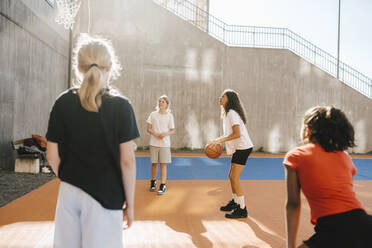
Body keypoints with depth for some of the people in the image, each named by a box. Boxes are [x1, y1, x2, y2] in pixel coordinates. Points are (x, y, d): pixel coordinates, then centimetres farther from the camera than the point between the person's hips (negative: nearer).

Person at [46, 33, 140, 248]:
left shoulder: (63, 103, -2)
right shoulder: (120, 105, -11)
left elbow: (52, 155, 2)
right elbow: (127, 160, -12)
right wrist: (130, 202, -2)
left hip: (69, 193, 4)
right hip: (106, 195, -3)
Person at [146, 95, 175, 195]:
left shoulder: (169, 116, 2)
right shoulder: (153, 114, 4)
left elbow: (172, 130, 5)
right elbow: (148, 129, 5)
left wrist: (165, 134, -15)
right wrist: (155, 134, -14)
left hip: (165, 144, -1)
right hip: (154, 143, 1)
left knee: (163, 164, -2)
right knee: (154, 163, 8)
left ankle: (163, 186, 3)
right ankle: (153, 182, 28)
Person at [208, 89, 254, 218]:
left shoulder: (232, 113, -16)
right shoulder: (227, 113, 15)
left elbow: (237, 134, -25)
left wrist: (219, 140, -25)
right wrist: (218, 141, 14)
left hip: (242, 147, -10)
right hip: (238, 148, 10)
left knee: (234, 178, -9)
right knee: (232, 176, 17)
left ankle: (242, 209, -1)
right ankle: (235, 202, 31)